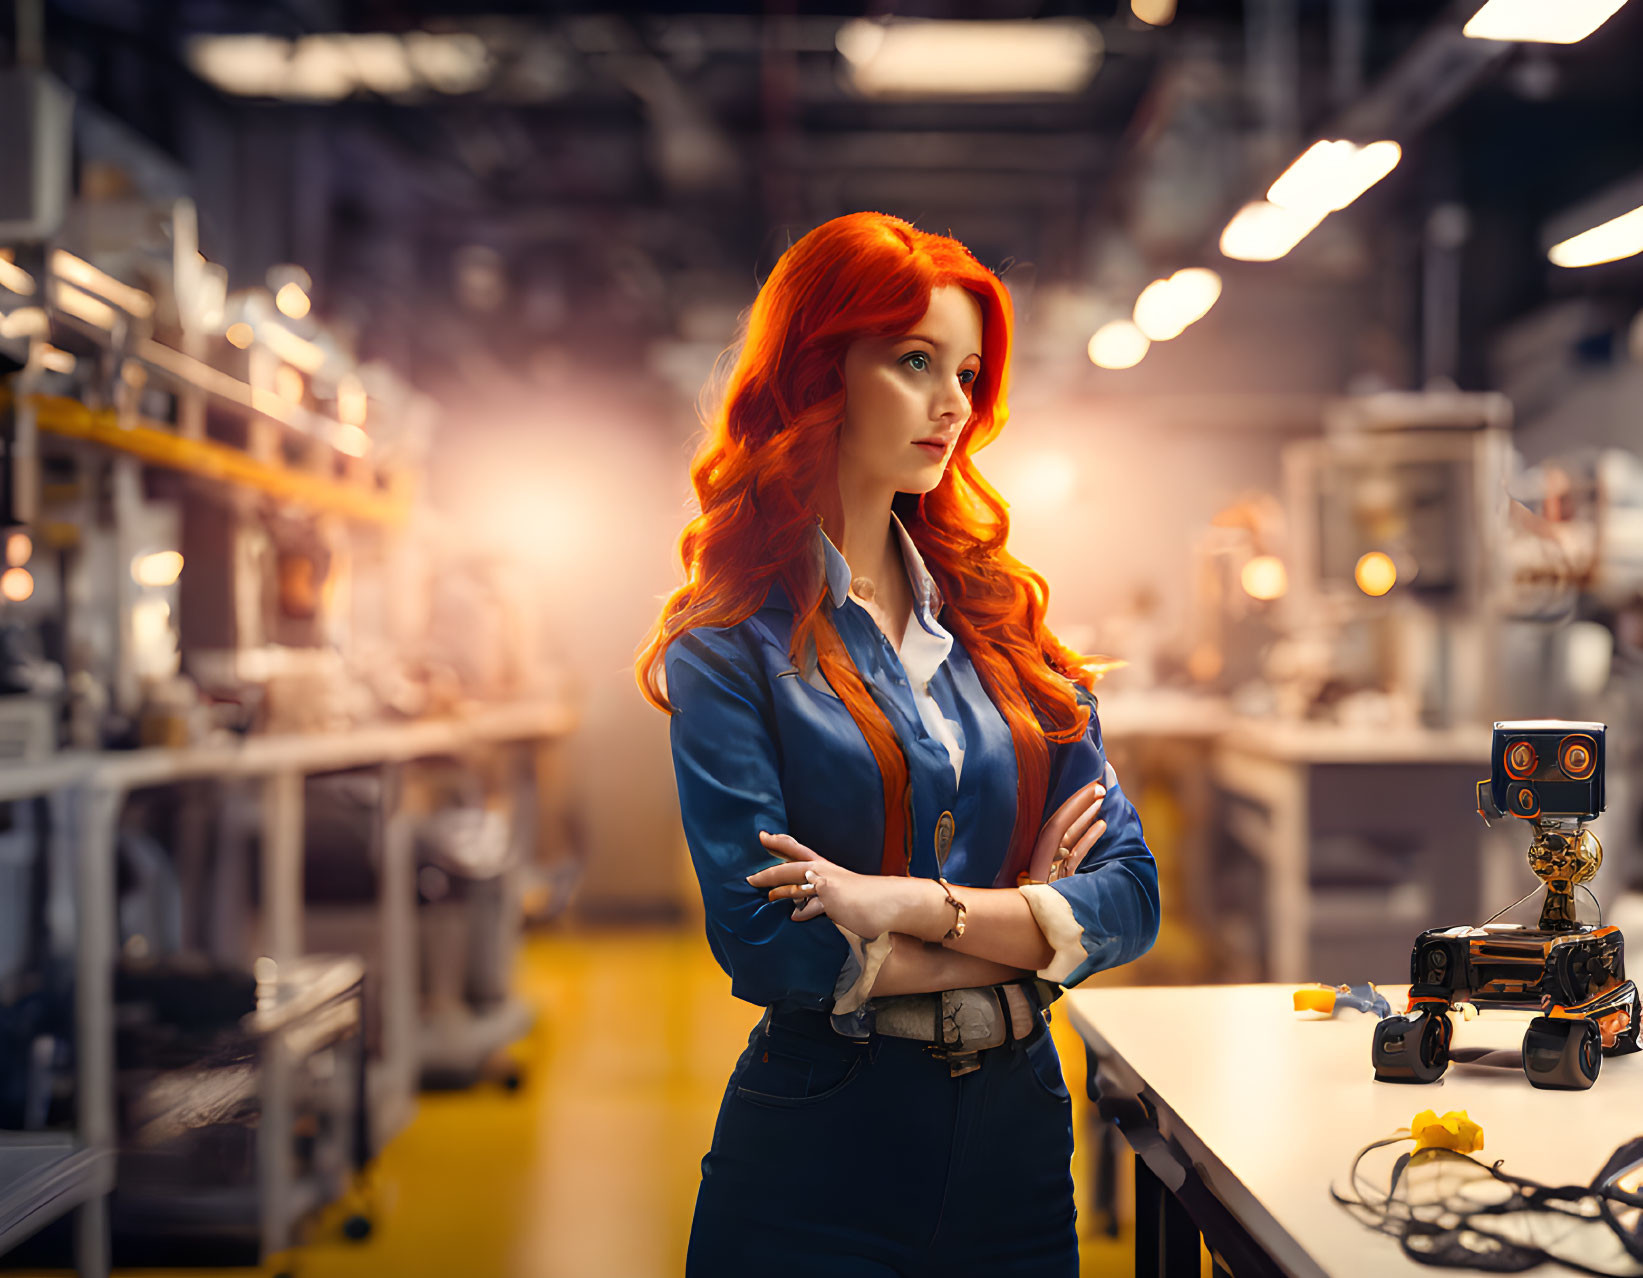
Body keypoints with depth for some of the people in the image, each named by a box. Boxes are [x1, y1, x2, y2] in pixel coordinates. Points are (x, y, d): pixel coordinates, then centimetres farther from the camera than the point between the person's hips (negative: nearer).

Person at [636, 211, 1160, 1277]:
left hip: (1020, 1144, 5)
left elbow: (1130, 894, -1)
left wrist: (914, 904, -16)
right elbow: (765, 942, -17)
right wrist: (1023, 921, -7)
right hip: (818, 1158, -4)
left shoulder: (1003, 621, 6)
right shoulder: (734, 648, -8)